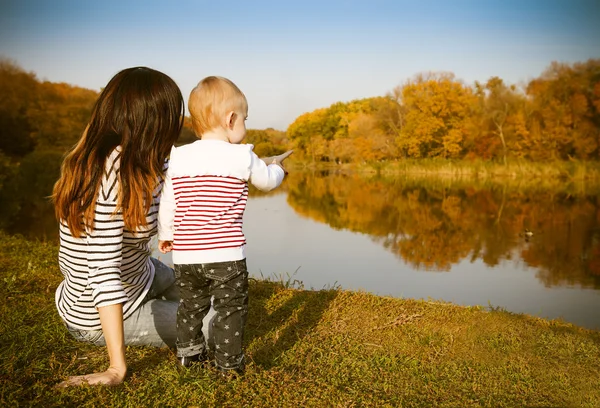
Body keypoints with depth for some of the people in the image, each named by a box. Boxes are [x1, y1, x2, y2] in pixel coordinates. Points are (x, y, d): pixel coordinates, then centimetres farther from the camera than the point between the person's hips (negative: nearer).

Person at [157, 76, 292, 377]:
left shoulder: (179, 157, 3)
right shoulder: (241, 157, -8)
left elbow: (167, 203, 8)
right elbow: (267, 181, 9)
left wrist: (165, 234, 24)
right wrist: (276, 168, 32)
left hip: (185, 254, 5)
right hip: (225, 253, -4)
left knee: (191, 304, 23)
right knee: (231, 308, 10)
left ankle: (188, 351, 35)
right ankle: (228, 363, 16)